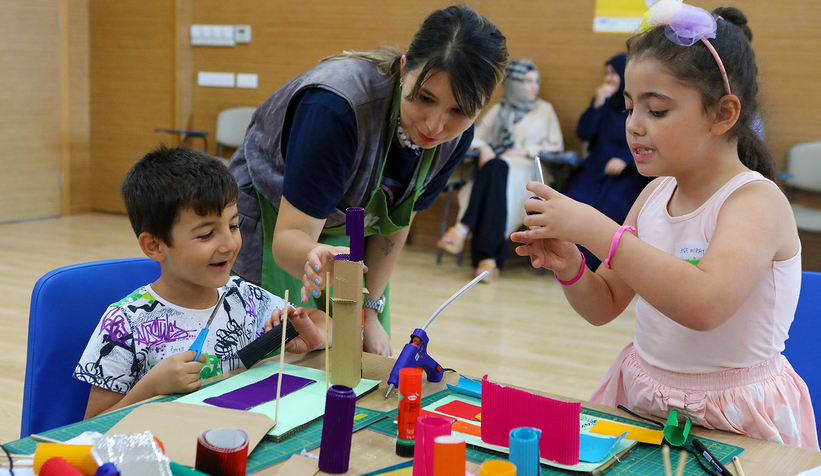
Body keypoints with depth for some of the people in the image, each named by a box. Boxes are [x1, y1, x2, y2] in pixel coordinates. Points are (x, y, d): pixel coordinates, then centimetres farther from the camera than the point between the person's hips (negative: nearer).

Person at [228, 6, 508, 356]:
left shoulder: (458, 137, -17)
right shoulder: (335, 105, -35)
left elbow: (394, 221, -2)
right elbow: (290, 235, -35)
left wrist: (370, 312, -3)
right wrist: (313, 258, -58)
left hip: (348, 235, 5)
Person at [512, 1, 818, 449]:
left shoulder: (756, 201, -14)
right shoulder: (655, 194, 6)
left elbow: (705, 304, -33)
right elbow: (603, 308, 12)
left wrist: (596, 230, -30)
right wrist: (569, 266, -9)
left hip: (730, 420, -5)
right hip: (642, 400, 5)